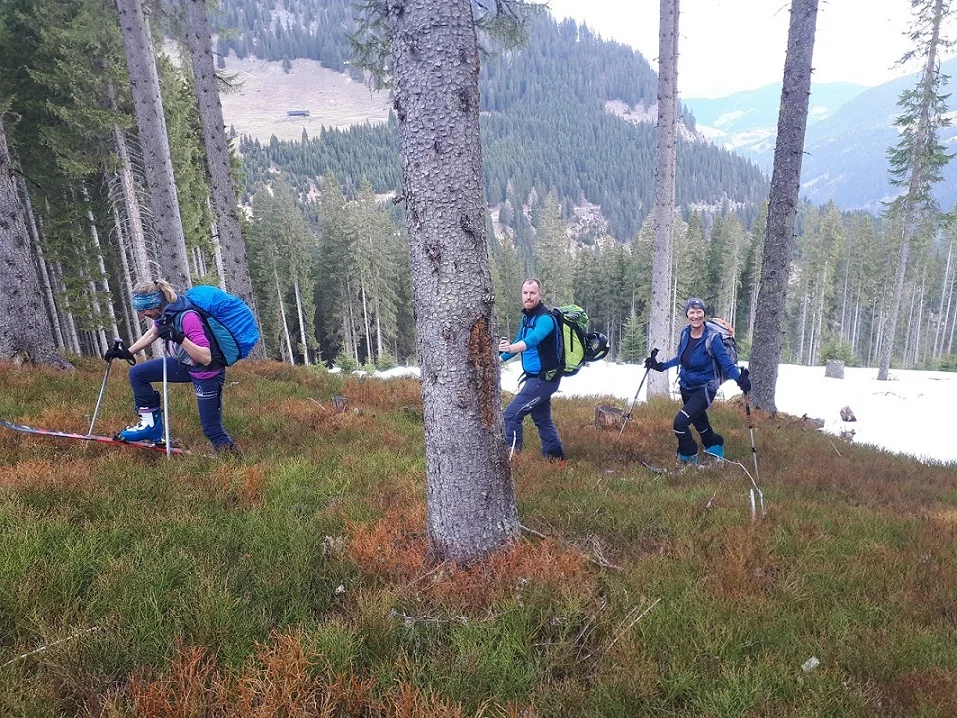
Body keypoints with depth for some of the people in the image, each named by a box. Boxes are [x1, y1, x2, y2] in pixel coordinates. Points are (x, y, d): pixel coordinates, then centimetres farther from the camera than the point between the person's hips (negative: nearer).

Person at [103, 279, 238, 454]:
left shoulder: (187, 317, -30)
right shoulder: (164, 313, -6)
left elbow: (206, 358, -34)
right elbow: (151, 334, 18)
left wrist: (179, 338, -43)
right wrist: (127, 352, 15)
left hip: (208, 373, -8)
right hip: (185, 364, 8)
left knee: (211, 428, -3)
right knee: (137, 374, 7)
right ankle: (152, 424, 15)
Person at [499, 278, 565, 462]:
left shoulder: (545, 319, -20)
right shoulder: (526, 318, 8)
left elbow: (532, 340, -39)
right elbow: (520, 341, 21)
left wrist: (510, 348, -55)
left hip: (545, 378, -9)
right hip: (536, 377, 9)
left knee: (512, 414, -11)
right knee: (542, 419, 18)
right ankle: (557, 458, 30)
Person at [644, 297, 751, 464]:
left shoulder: (712, 338, -20)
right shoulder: (685, 333, -3)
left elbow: (726, 363, -21)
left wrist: (740, 378, -37)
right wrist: (661, 366, 12)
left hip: (704, 389, -6)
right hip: (686, 387, 6)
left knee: (680, 421, -18)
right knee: (699, 423, 24)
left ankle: (688, 457, 7)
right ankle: (715, 445, 52)